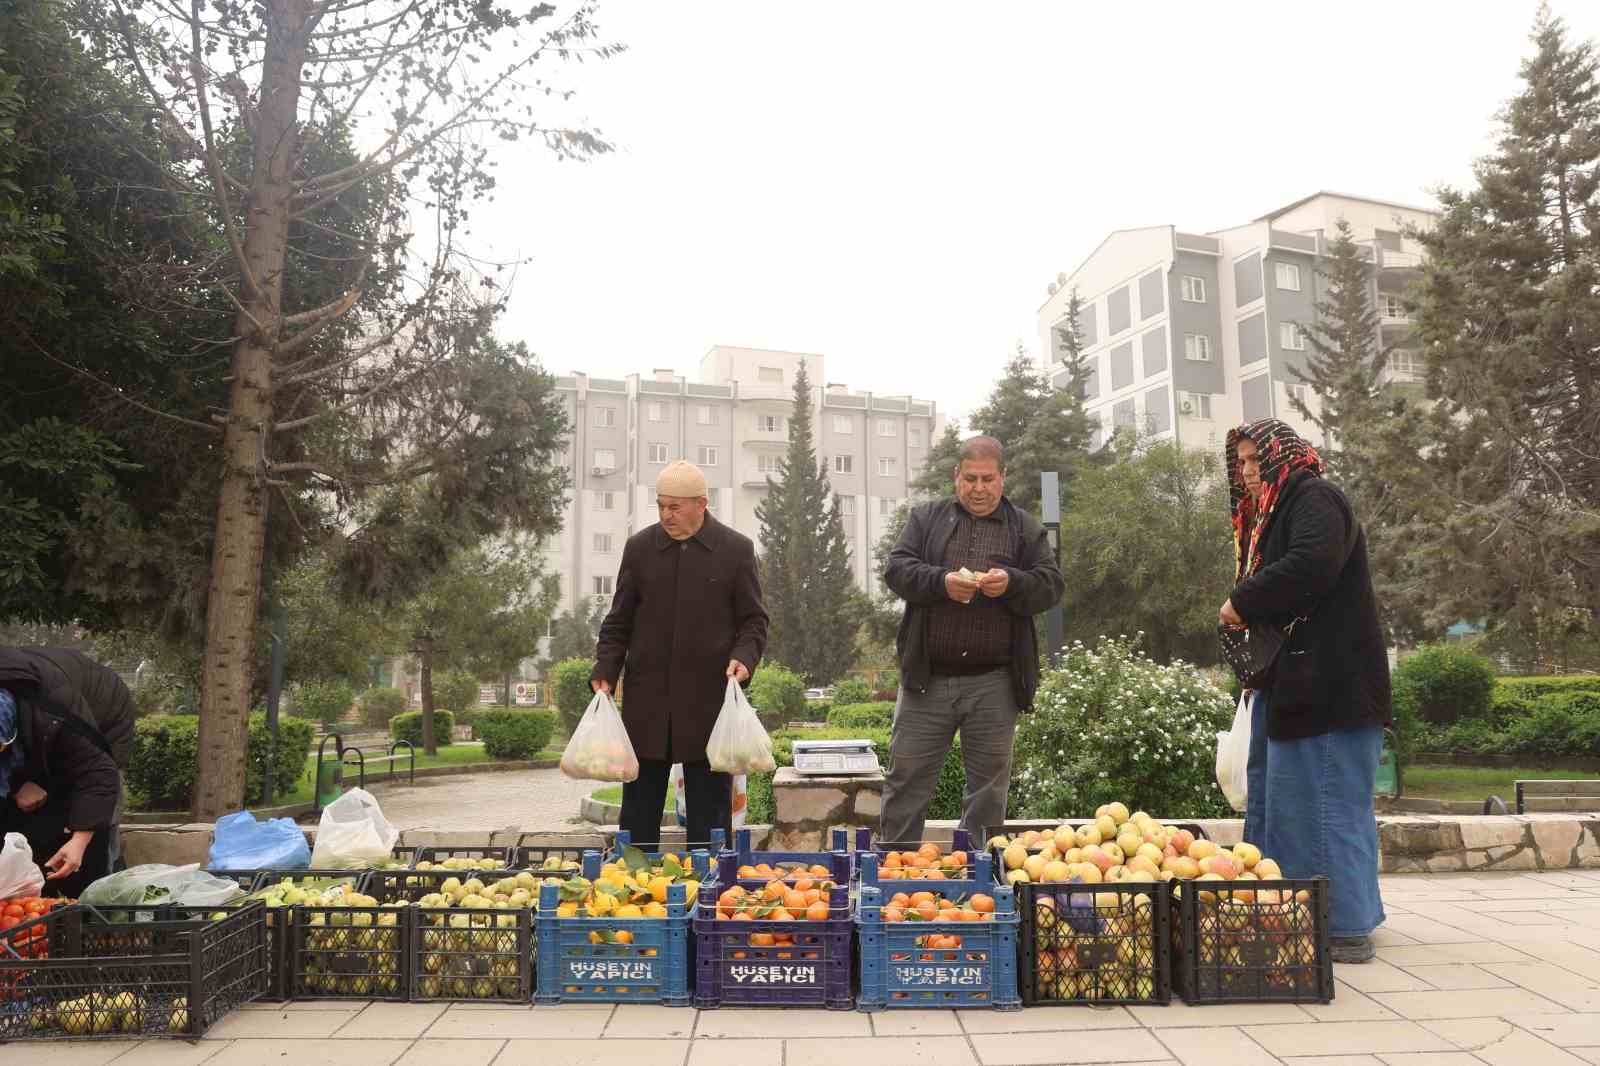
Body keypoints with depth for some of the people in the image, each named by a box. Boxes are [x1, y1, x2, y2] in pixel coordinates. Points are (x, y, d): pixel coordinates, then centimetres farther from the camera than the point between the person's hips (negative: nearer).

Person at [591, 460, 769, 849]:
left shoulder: (736, 550, 1)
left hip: (709, 700, -2)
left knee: (709, 815, 5)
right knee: (638, 813, 8)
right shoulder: (639, 547, 7)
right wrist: (605, 671, -3)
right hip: (646, 701, 2)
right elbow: (618, 623, 10)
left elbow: (754, 620, 4)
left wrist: (744, 657, -15)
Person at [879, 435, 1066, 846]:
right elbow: (896, 569, -1)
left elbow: (1051, 584, 3)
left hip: (993, 682, 1)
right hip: (927, 676, 0)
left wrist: (1011, 582, -17)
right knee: (906, 775, 3)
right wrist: (942, 581, -19)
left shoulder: (1025, 528, 11)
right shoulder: (926, 518, 10)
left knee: (989, 781, 9)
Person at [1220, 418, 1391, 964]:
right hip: (1289, 683, 10)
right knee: (1274, 797, 12)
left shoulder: (1314, 500, -8)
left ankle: (1347, 928, 1)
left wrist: (1244, 602, -16)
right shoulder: (1268, 514, 21)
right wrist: (1244, 608, 4)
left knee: (1329, 802, -6)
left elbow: (1313, 564, -25)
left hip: (1329, 683, -10)